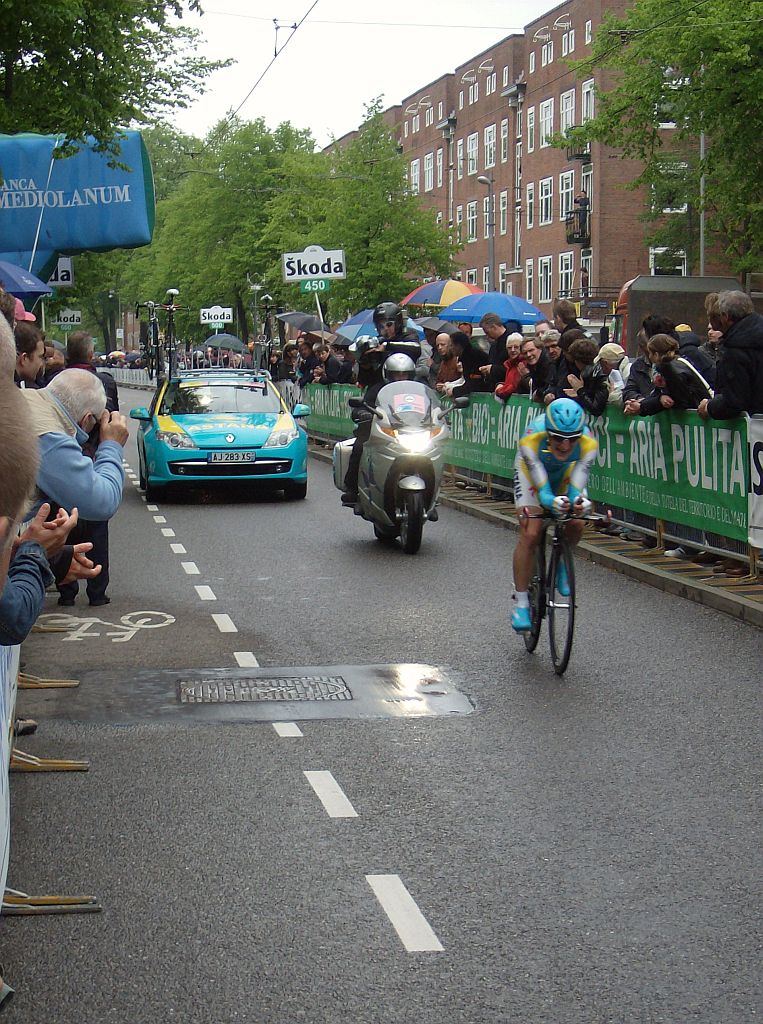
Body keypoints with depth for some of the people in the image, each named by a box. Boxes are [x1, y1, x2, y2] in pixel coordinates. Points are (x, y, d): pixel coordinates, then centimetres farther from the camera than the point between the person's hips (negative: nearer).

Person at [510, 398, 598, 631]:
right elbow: (542, 490, -41)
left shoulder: (588, 444, -35)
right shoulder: (532, 439, -41)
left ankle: (562, 563, 13)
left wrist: (578, 501, -61)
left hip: (565, 473, 2)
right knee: (530, 534, -17)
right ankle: (520, 602, -7)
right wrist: (552, 502, -63)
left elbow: (575, 487, -37)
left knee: (576, 525, -20)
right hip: (532, 471, -2)